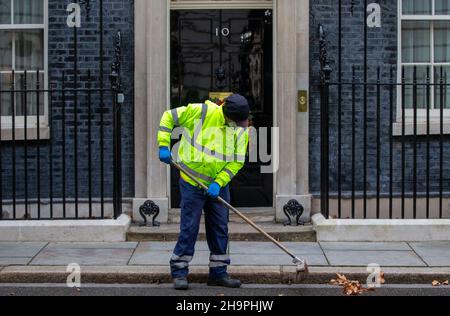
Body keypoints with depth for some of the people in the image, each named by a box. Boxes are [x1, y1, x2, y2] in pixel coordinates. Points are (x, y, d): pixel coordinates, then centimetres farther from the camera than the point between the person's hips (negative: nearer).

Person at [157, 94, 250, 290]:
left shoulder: (242, 130, -5)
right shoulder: (200, 112, -17)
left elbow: (237, 162, -4)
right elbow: (169, 117, -7)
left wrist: (218, 183, -15)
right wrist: (164, 146, -13)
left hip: (219, 185, 4)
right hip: (193, 183, -4)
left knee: (220, 228, 8)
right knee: (189, 228, -3)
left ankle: (218, 273, 19)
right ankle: (179, 272, 7)